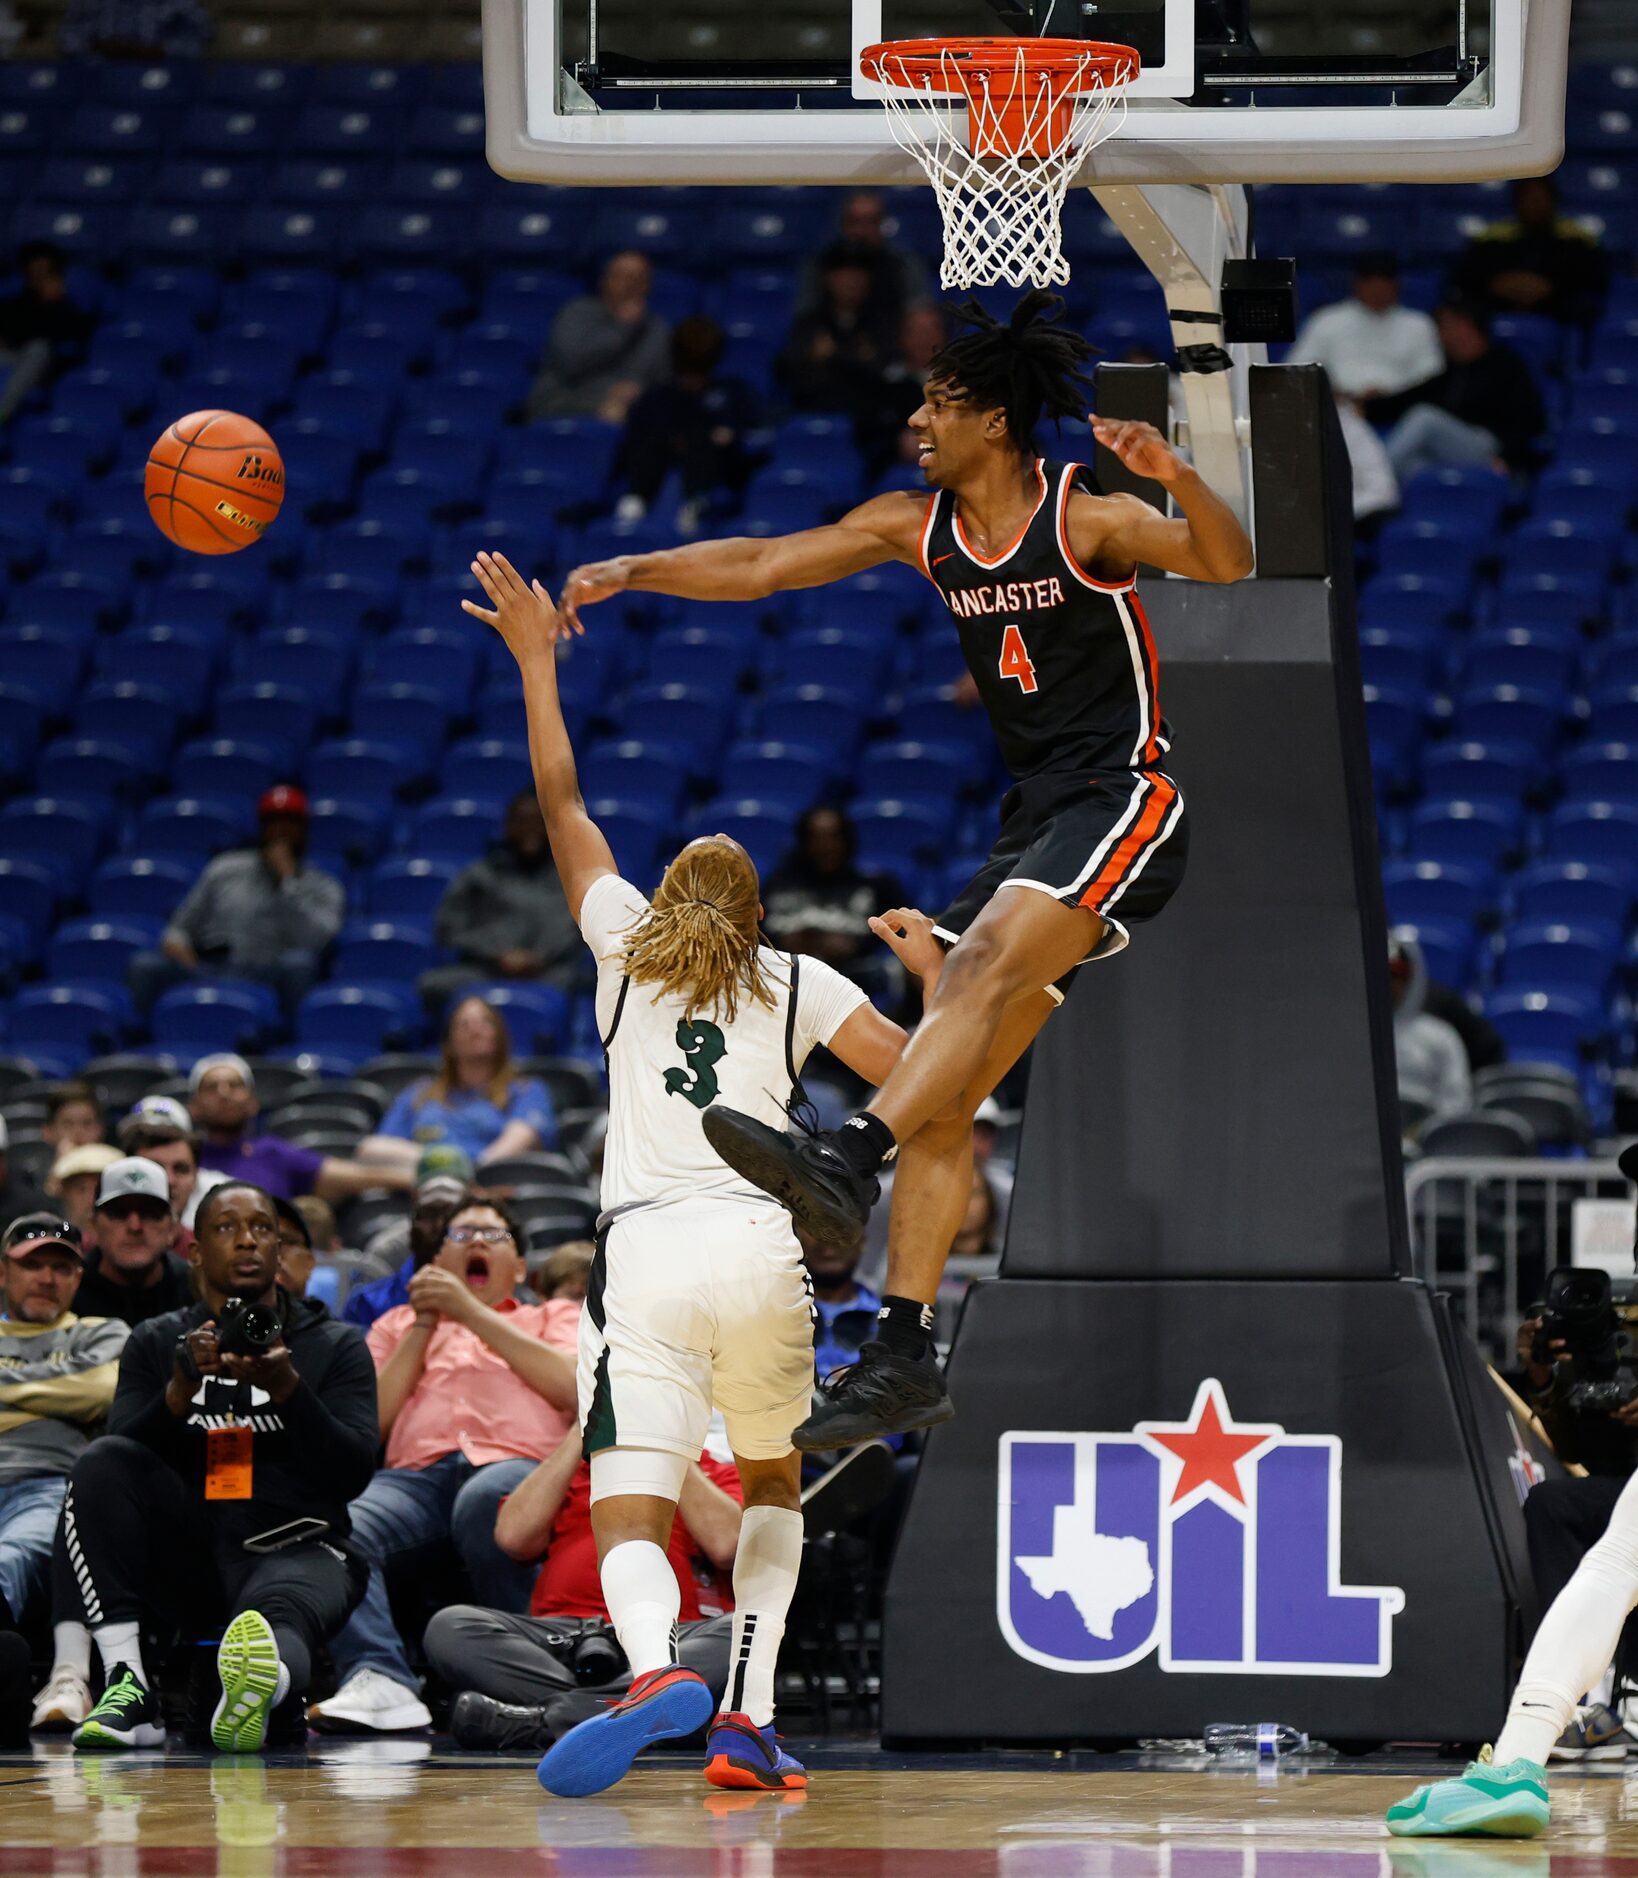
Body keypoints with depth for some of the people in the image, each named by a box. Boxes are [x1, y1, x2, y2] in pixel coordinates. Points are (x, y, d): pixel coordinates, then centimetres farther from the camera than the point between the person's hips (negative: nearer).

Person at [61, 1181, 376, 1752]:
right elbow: (124, 1459, -1)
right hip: (188, 1551, 3)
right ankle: (128, 1688, -34)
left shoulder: (335, 1347, 10)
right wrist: (181, 1389, -19)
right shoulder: (157, 1343, 14)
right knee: (102, 1464, -25)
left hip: (296, 1549, -3)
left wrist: (287, 1389, -18)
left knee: (279, 1616, -39)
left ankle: (261, 1681, -80)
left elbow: (351, 1474, -3)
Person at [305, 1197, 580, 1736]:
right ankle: (378, 1681, -49)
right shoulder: (399, 1324, 35)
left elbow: (571, 1387, 6)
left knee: (485, 1501, -42)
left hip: (514, 1463, -2)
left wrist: (471, 1313, 7)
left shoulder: (555, 1318, 30)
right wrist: (424, 1327, 14)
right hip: (416, 1471, 2)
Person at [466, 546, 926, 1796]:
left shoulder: (628, 943, 17)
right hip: (762, 1248, 1)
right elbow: (917, 1075, 8)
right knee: (773, 1485, 26)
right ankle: (749, 1719, 9)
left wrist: (537, 663, 32)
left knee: (630, 1522, -11)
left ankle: (659, 1669, -44)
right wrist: (934, 973, 27)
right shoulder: (797, 982, 16)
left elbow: (563, 805, 26)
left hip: (643, 1251, -1)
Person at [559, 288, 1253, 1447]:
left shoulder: (1086, 518, -10)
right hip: (1035, 818, 8)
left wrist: (1175, 479, -40)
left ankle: (845, 1160, -51)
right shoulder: (916, 527, 9)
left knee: (988, 960, -33)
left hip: (1127, 798, -8)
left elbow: (1229, 565, -22)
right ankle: (905, 1356, -2)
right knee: (943, 1096, 0)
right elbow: (760, 567, 10)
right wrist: (629, 573, -2)